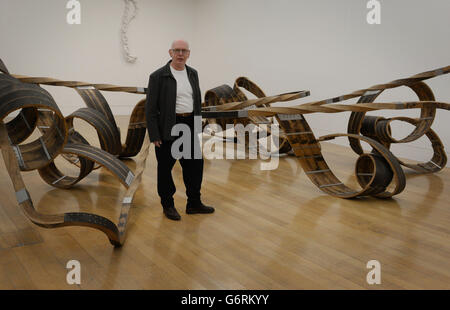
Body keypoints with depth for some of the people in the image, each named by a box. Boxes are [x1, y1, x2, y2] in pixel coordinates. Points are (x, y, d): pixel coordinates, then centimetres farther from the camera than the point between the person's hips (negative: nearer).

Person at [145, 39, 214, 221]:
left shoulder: (193, 74, 9)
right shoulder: (158, 76, -8)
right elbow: (151, 108, -9)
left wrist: (198, 125, 12)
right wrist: (154, 136, -13)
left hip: (189, 126, 6)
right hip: (168, 128, -5)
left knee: (194, 164, 10)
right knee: (165, 167, 5)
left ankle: (194, 203, 24)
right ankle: (168, 205, 20)